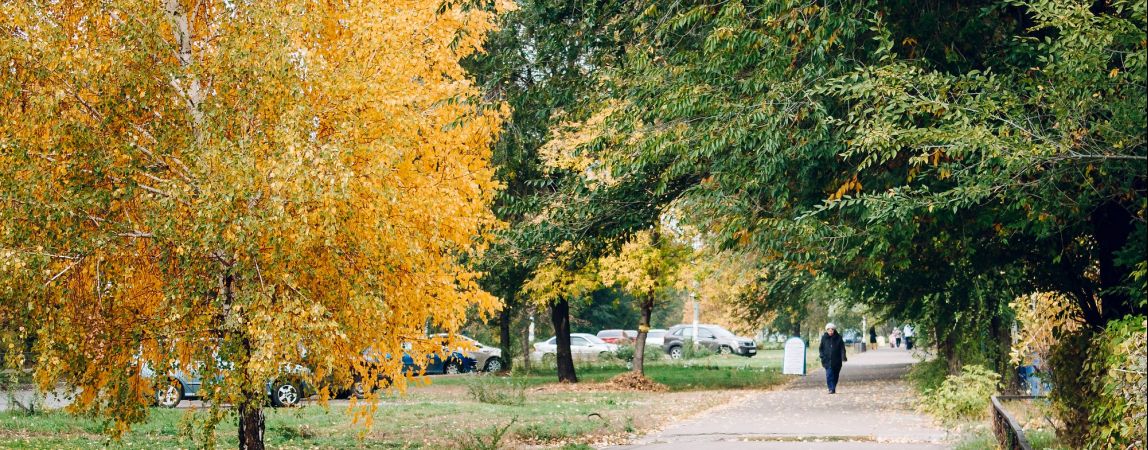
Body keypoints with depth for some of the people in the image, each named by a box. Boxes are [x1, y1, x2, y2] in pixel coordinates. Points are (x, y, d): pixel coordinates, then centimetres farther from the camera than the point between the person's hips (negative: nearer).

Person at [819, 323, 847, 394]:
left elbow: (842, 348, -1)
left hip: (837, 360, 1)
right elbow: (821, 348, 8)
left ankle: (833, 388, 23)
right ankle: (831, 389, -13)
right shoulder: (824, 338, 2)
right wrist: (822, 357, -3)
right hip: (828, 360, -1)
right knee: (829, 375, -12)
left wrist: (843, 357, -14)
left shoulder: (838, 337, 0)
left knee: (835, 375, 10)